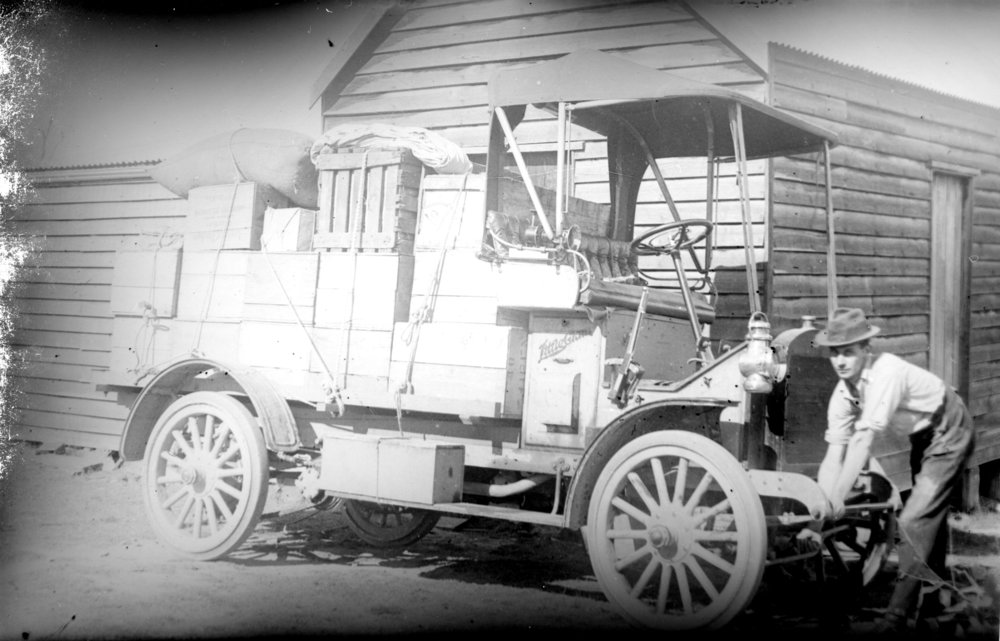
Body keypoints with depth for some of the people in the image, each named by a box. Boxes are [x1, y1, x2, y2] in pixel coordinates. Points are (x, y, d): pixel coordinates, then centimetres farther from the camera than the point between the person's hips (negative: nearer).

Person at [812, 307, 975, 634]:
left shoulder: (887, 373, -35)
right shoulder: (842, 394, -13)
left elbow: (863, 440, -40)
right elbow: (834, 453, -16)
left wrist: (839, 497, -42)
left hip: (950, 434, -8)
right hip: (922, 437, 8)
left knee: (914, 521, -15)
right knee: (931, 516, 22)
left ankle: (898, 615, -8)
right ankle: (933, 599, 40)